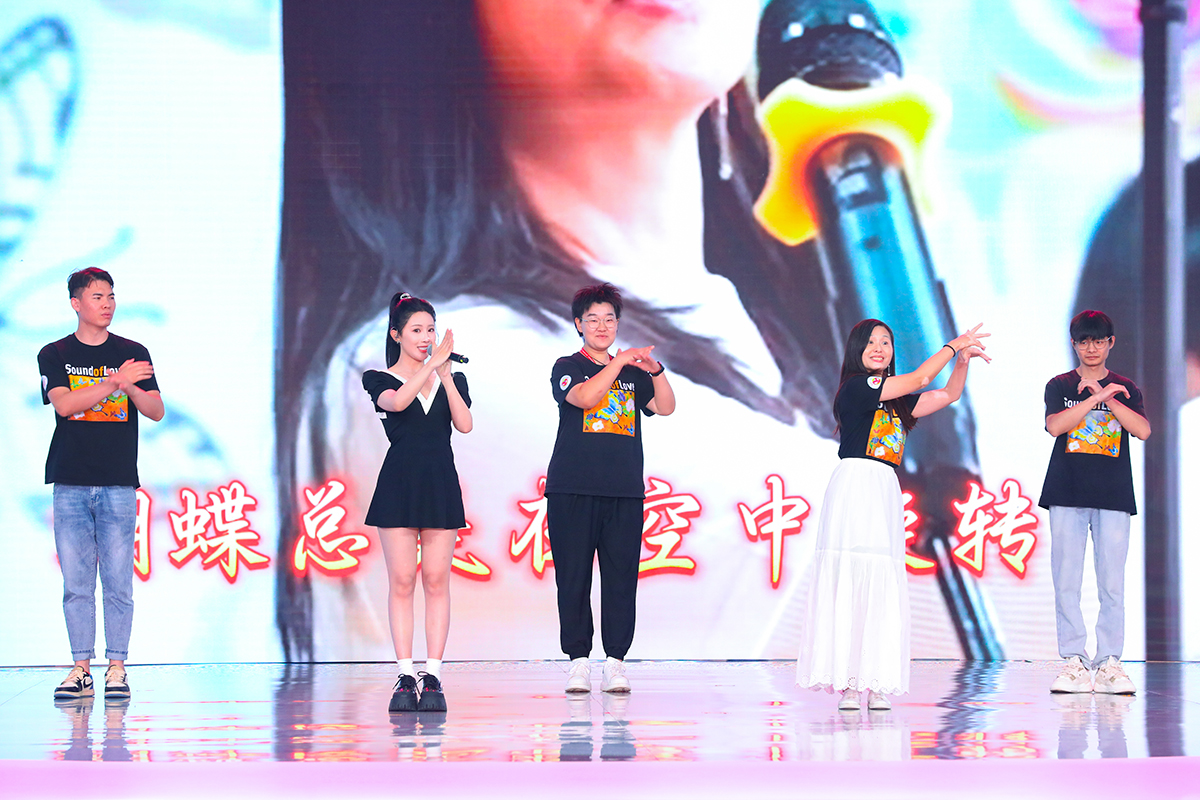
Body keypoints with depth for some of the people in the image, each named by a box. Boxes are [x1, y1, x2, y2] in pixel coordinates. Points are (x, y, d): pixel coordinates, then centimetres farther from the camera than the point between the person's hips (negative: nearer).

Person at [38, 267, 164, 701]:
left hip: (119, 483, 0)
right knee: (76, 582, 0)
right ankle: (81, 669, 5)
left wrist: (131, 387, -17)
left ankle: (117, 669, 2)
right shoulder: (54, 355, 7)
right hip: (71, 482, 0)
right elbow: (63, 404, -9)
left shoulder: (132, 353, 9)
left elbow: (156, 411, 3)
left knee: (118, 582, -2)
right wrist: (114, 380, -17)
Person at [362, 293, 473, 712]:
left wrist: (446, 374, -12)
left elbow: (465, 423, -4)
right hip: (399, 484, -2)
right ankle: (406, 676, -2)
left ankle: (433, 676, -2)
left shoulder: (451, 379, 12)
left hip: (440, 484, 2)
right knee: (402, 581, -4)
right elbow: (396, 402, -18)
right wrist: (432, 363, -18)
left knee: (437, 580, -2)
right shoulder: (380, 380, 5)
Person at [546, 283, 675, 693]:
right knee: (573, 577, -3)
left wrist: (655, 370, -12)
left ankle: (615, 660, 4)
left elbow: (665, 407, 3)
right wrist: (620, 361, -15)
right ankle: (578, 660, 3)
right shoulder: (567, 367, 6)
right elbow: (583, 397, -14)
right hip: (572, 489, -3)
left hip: (625, 490, 3)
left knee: (621, 577, 0)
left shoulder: (632, 372, 17)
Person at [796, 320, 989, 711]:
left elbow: (949, 394, 28)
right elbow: (919, 379, -2)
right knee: (849, 579, -10)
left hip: (885, 491, 7)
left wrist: (963, 359, 13)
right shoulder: (855, 387, -1)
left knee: (882, 585, 0)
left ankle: (875, 682, -1)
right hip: (855, 484, -7)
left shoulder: (896, 402, 22)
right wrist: (954, 344, 8)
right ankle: (847, 683, -12)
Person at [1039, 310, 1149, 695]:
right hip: (1067, 493, 0)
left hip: (1114, 494, 0)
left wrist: (1107, 397, -9)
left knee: (1112, 582, -4)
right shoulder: (1060, 385, 10)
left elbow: (1142, 430, -4)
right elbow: (1054, 425, -9)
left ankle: (1109, 662, 0)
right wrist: (1098, 397, -13)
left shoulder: (1125, 387, 13)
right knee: (1066, 581, -4)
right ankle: (1074, 660, -1)